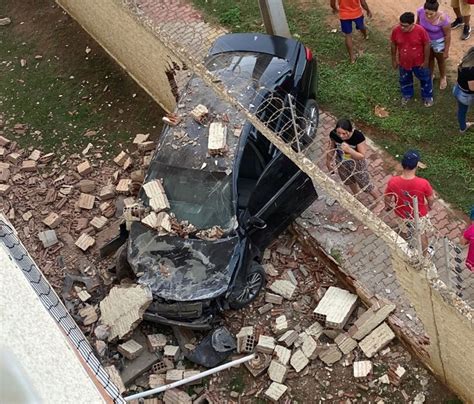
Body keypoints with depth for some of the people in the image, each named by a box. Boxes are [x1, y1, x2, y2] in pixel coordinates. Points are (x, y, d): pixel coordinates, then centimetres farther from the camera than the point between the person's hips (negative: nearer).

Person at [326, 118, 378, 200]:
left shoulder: (358, 136, -37)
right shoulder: (333, 134, -28)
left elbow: (362, 156, -30)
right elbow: (331, 149, -8)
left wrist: (349, 150, -47)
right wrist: (328, 162, 5)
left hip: (356, 164, -3)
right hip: (342, 164, 4)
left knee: (365, 184, 17)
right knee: (350, 181, 31)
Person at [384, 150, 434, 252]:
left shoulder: (393, 182, -32)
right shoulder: (423, 183, -36)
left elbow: (387, 198, -12)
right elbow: (431, 199, -16)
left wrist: (388, 206, 11)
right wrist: (429, 206, 8)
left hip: (402, 214, 1)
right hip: (419, 215, -1)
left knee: (406, 231, 35)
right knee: (422, 234, 29)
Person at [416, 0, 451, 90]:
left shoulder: (443, 19, -38)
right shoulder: (420, 11, -29)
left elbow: (448, 35, -23)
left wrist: (446, 51, -13)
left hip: (438, 42, -3)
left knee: (440, 60, 24)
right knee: (429, 58, 28)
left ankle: (443, 77, 53)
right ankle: (430, 75, 57)